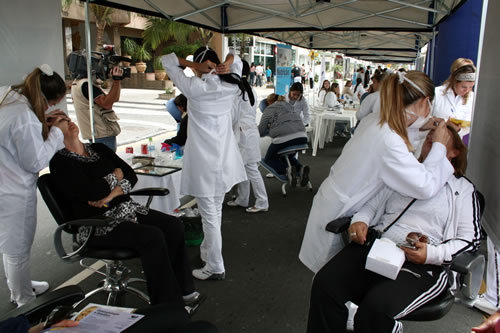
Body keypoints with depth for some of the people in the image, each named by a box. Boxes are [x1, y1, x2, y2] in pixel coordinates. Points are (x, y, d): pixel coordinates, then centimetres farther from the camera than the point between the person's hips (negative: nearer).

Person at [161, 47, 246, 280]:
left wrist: (196, 67, -11)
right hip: (224, 159, 6)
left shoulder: (194, 87, -14)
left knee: (209, 215, 1)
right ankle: (208, 251, 38)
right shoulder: (231, 86, 1)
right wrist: (227, 64, -4)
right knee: (215, 210, 20)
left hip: (203, 160, -6)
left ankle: (215, 268, 10)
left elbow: (166, 60, -3)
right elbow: (235, 58, 18)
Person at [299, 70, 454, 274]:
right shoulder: (389, 141, -31)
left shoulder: (375, 120, -4)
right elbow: (426, 188, -28)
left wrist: (418, 126, 14)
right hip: (337, 216, -8)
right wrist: (439, 146, -14)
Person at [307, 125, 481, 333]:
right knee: (325, 284, -24)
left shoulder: (463, 189, 15)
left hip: (422, 264, -3)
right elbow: (372, 204, 22)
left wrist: (432, 253, -11)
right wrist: (360, 220, -2)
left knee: (376, 308, -32)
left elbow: (471, 238, 7)